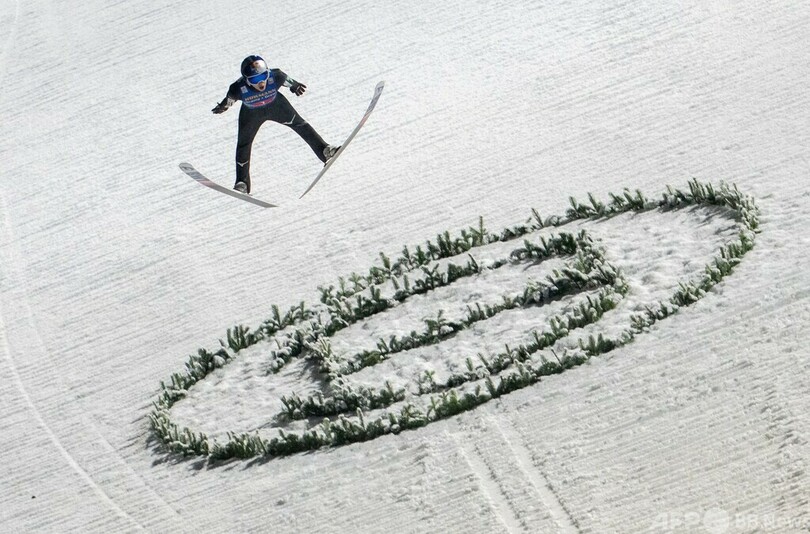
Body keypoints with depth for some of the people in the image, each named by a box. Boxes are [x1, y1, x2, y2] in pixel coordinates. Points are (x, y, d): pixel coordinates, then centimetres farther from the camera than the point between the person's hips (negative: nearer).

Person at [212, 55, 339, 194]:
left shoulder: (275, 77, -37)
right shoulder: (238, 89, -38)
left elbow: (287, 80, -12)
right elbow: (229, 99, -14)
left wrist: (295, 86, 10)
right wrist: (223, 107, 8)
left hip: (275, 105, 1)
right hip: (251, 113, -1)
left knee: (299, 124, 0)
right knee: (243, 144, 2)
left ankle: (324, 150, 11)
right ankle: (242, 183, 14)